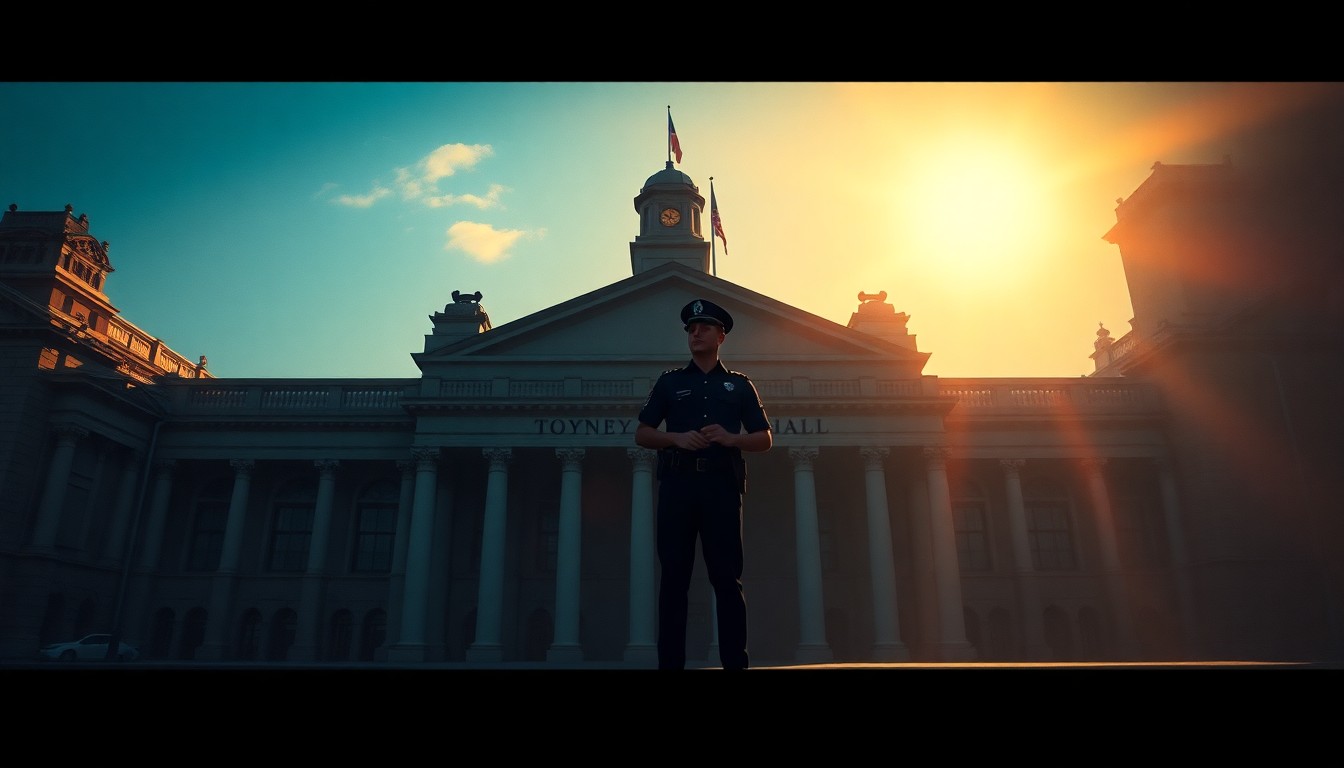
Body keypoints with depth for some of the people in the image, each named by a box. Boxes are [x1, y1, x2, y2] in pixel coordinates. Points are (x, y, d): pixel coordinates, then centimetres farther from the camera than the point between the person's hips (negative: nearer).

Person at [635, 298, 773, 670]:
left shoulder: (739, 384, 16)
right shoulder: (669, 381, 16)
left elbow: (764, 439, 13)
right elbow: (642, 434, 12)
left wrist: (731, 438, -8)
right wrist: (676, 437, -8)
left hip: (722, 485, 0)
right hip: (677, 484, 1)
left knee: (727, 577, -2)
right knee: (674, 576, 0)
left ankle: (735, 661, 3)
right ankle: (670, 661, 4)